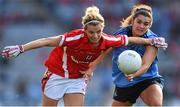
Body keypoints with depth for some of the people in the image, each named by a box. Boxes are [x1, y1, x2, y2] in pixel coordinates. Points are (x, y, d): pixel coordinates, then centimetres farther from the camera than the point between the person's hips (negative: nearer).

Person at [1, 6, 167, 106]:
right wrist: (21, 48, -39)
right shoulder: (77, 37, -31)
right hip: (56, 74, -4)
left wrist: (151, 41, 11)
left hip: (78, 79, 4)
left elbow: (128, 39, -1)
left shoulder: (106, 41, -17)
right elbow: (48, 41, -33)